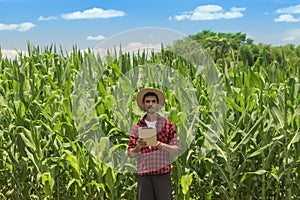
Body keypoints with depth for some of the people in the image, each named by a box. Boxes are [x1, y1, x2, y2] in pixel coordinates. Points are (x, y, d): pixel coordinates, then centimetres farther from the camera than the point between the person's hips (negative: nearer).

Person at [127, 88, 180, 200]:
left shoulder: (168, 125, 5)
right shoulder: (137, 127, 8)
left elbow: (177, 150, 2)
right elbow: (130, 154, 5)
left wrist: (164, 146, -19)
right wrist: (138, 147, -18)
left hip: (163, 173, -1)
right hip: (143, 174, 1)